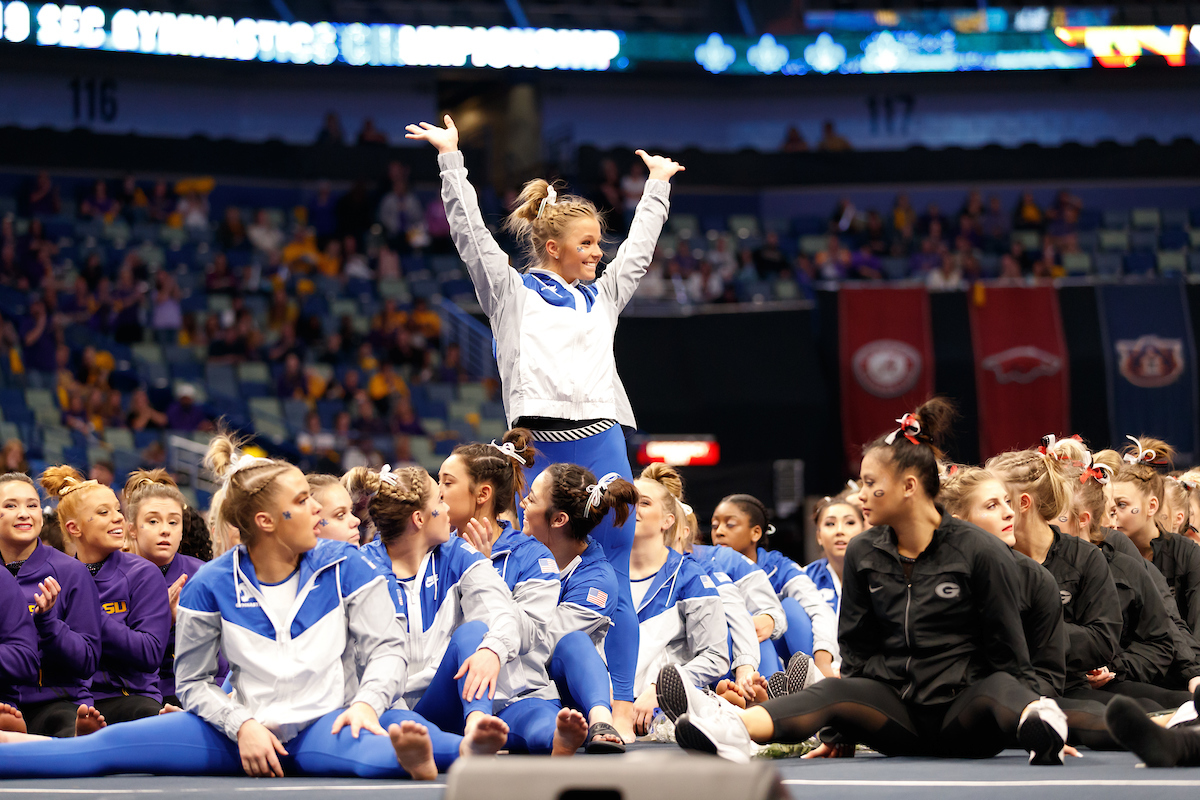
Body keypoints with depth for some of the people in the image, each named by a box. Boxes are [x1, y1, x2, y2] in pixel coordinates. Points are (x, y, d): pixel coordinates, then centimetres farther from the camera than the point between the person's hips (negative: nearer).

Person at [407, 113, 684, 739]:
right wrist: (450, 157, 2)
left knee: (614, 587, 1)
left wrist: (657, 184, 40)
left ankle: (623, 707, 2)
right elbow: (470, 233, 4)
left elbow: (639, 248, 32)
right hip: (539, 448, -3)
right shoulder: (512, 292, 9)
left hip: (601, 449, 3)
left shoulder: (601, 297, 20)